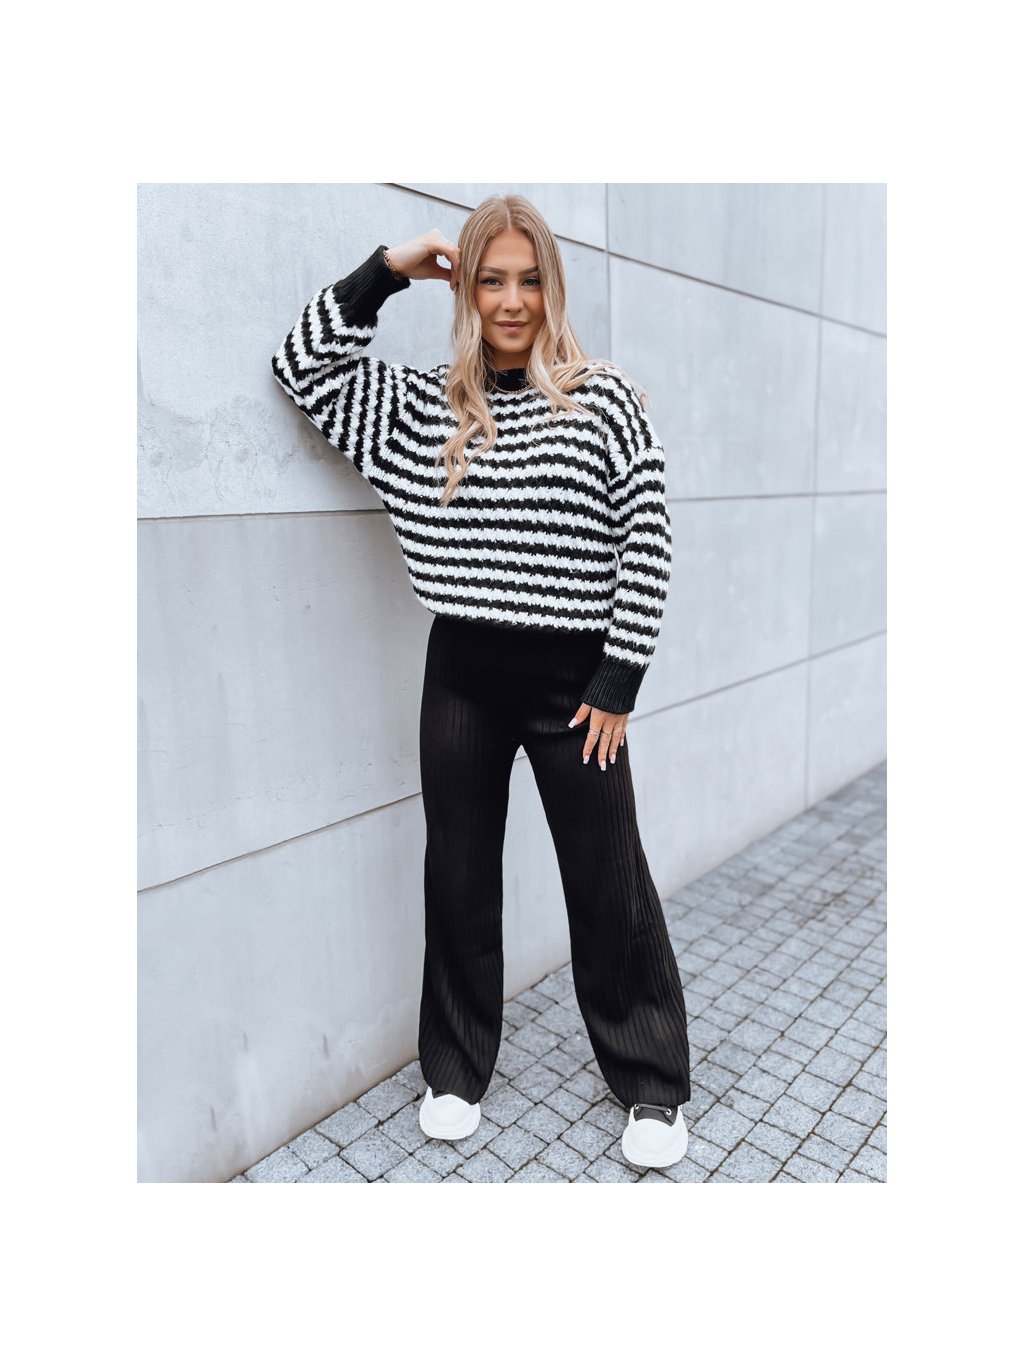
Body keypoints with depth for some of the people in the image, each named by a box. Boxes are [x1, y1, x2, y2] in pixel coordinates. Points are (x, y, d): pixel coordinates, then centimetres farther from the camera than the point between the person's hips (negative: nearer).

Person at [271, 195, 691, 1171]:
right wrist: (388, 269, 0)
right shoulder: (423, 408, 6)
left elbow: (647, 540, -6)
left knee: (609, 886, 8)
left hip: (574, 684, -2)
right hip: (461, 683, 3)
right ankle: (456, 1070, 38)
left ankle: (652, 1085, 31)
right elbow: (304, 364, 7)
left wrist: (616, 685, -8)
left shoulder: (604, 399, -3)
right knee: (459, 878, 14)